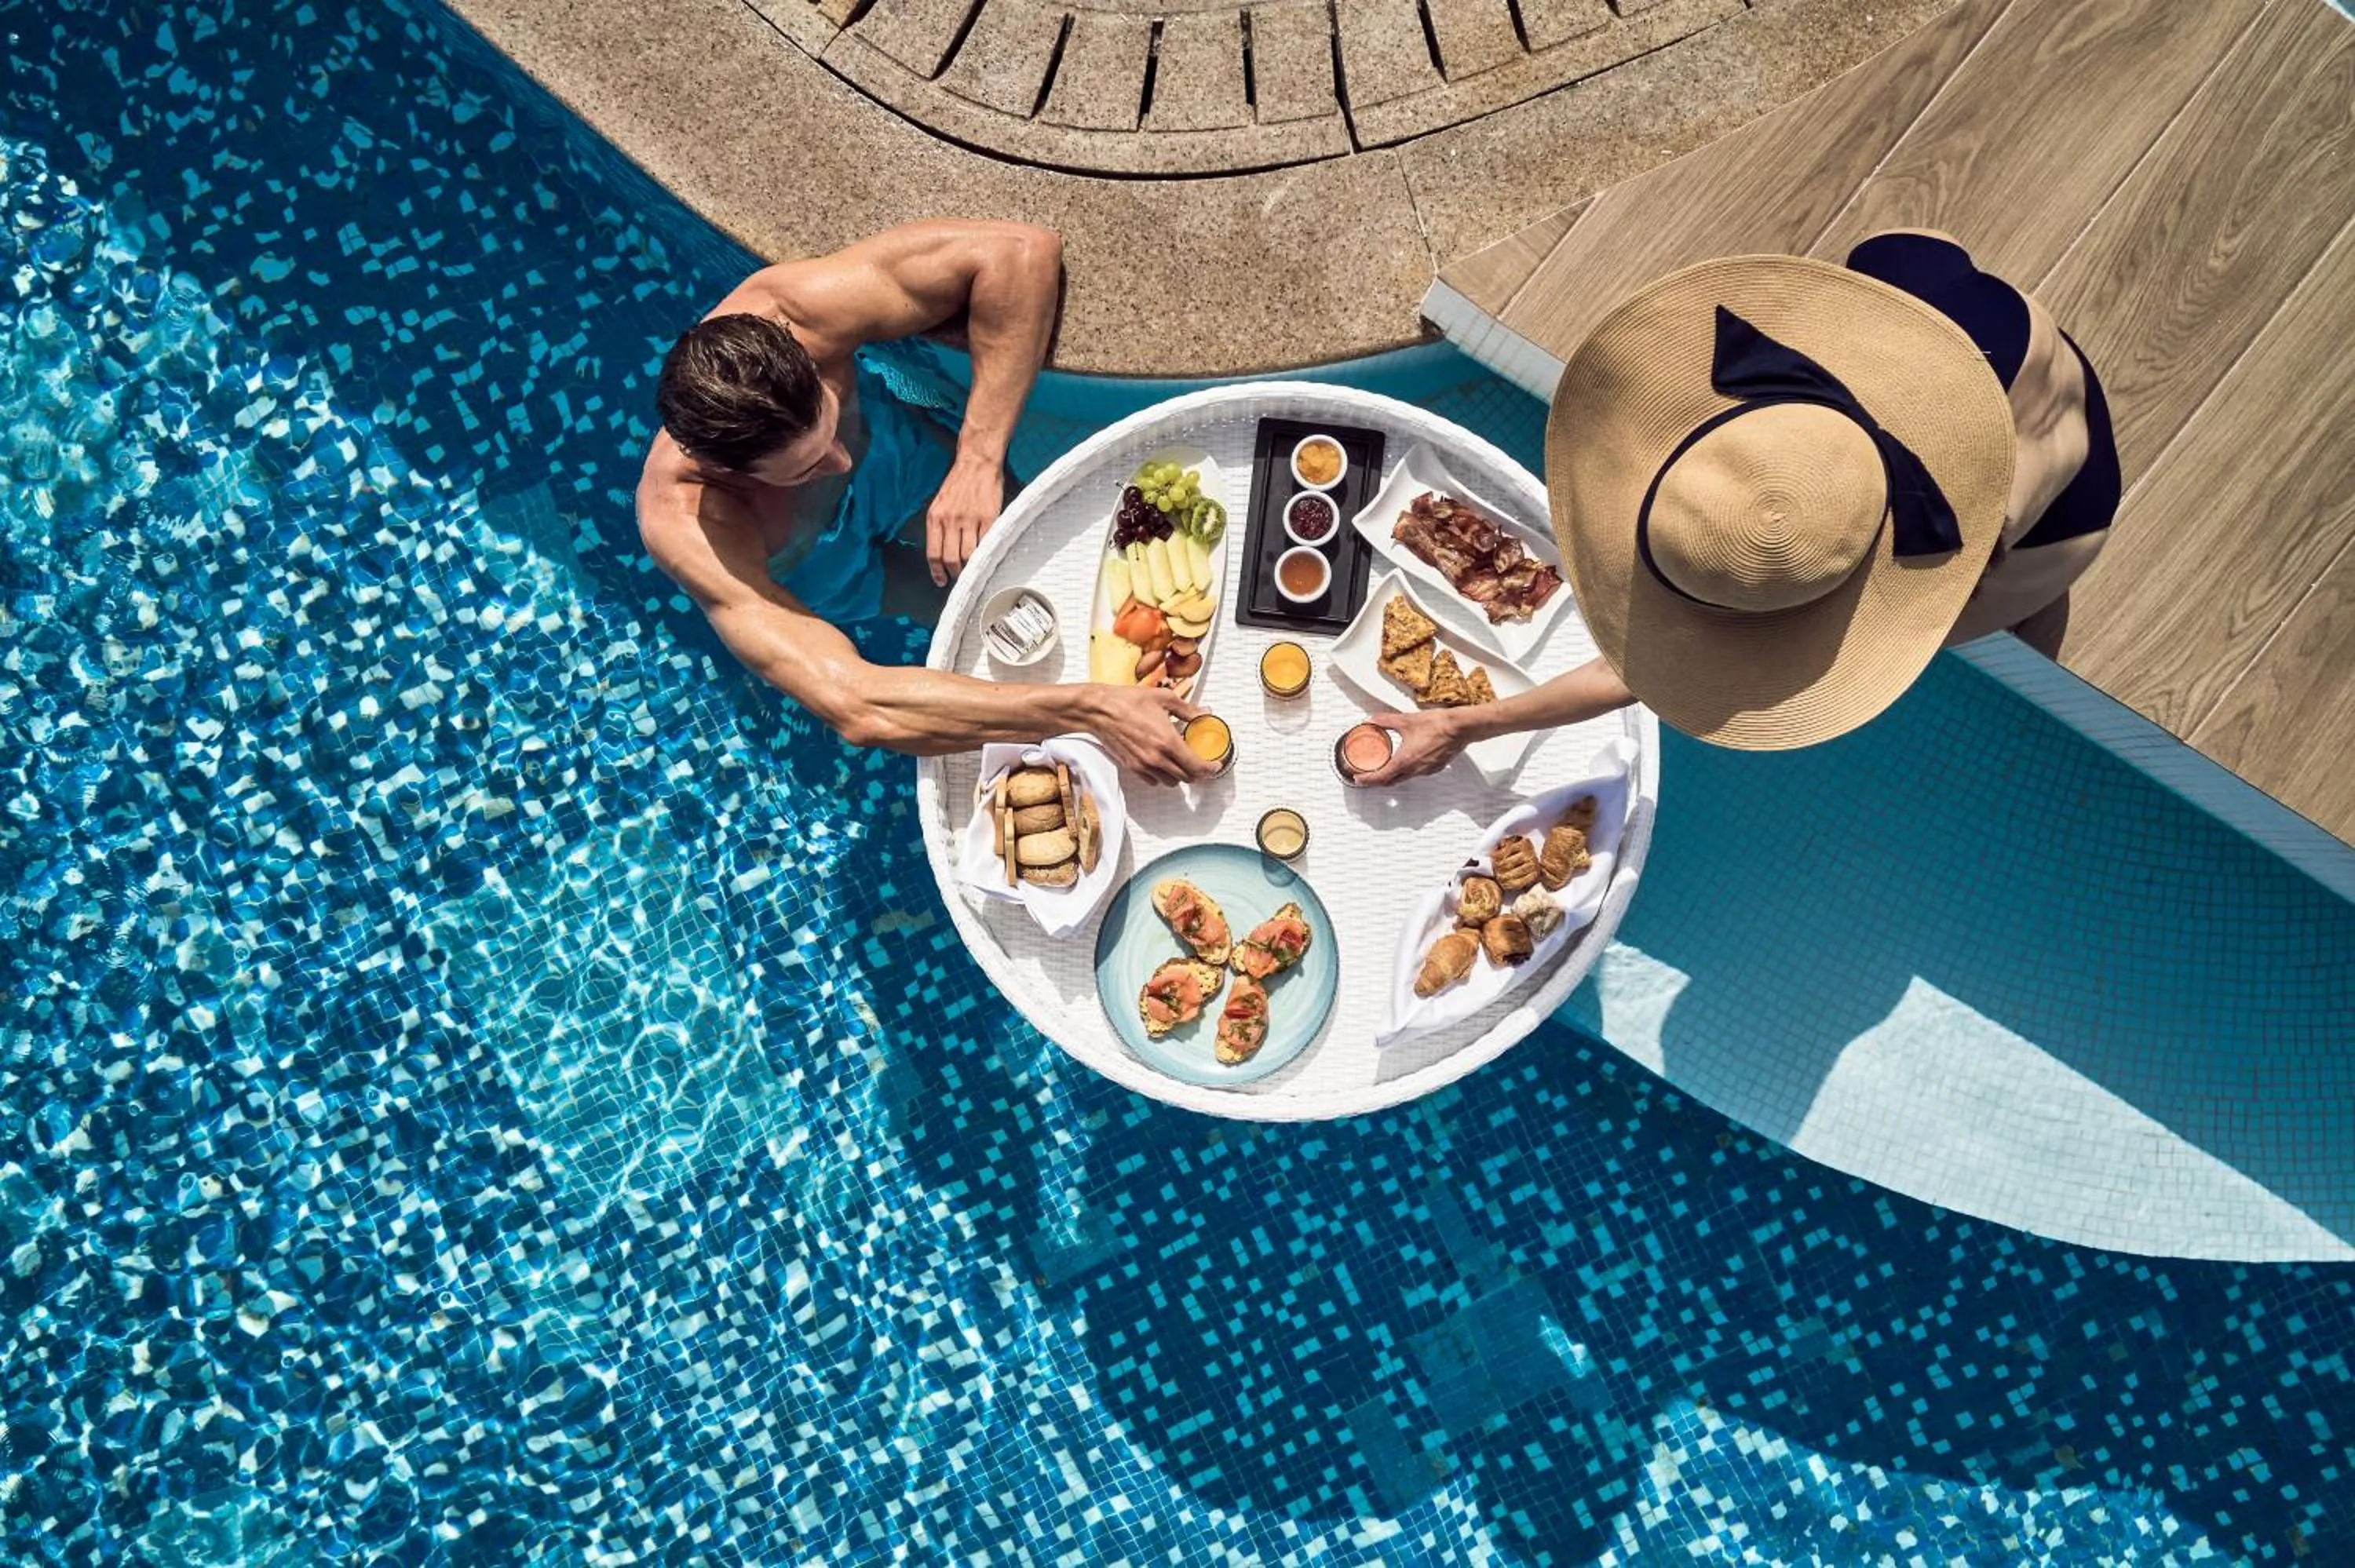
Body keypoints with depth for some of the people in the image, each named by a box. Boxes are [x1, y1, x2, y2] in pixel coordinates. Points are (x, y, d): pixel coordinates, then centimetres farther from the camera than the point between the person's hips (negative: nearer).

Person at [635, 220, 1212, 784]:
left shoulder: (789, 309, -43)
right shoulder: (686, 523, -48)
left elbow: (1022, 250, -41)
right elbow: (857, 709, -59)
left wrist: (979, 460, -47)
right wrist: (1090, 710, -64)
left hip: (896, 446, 2)